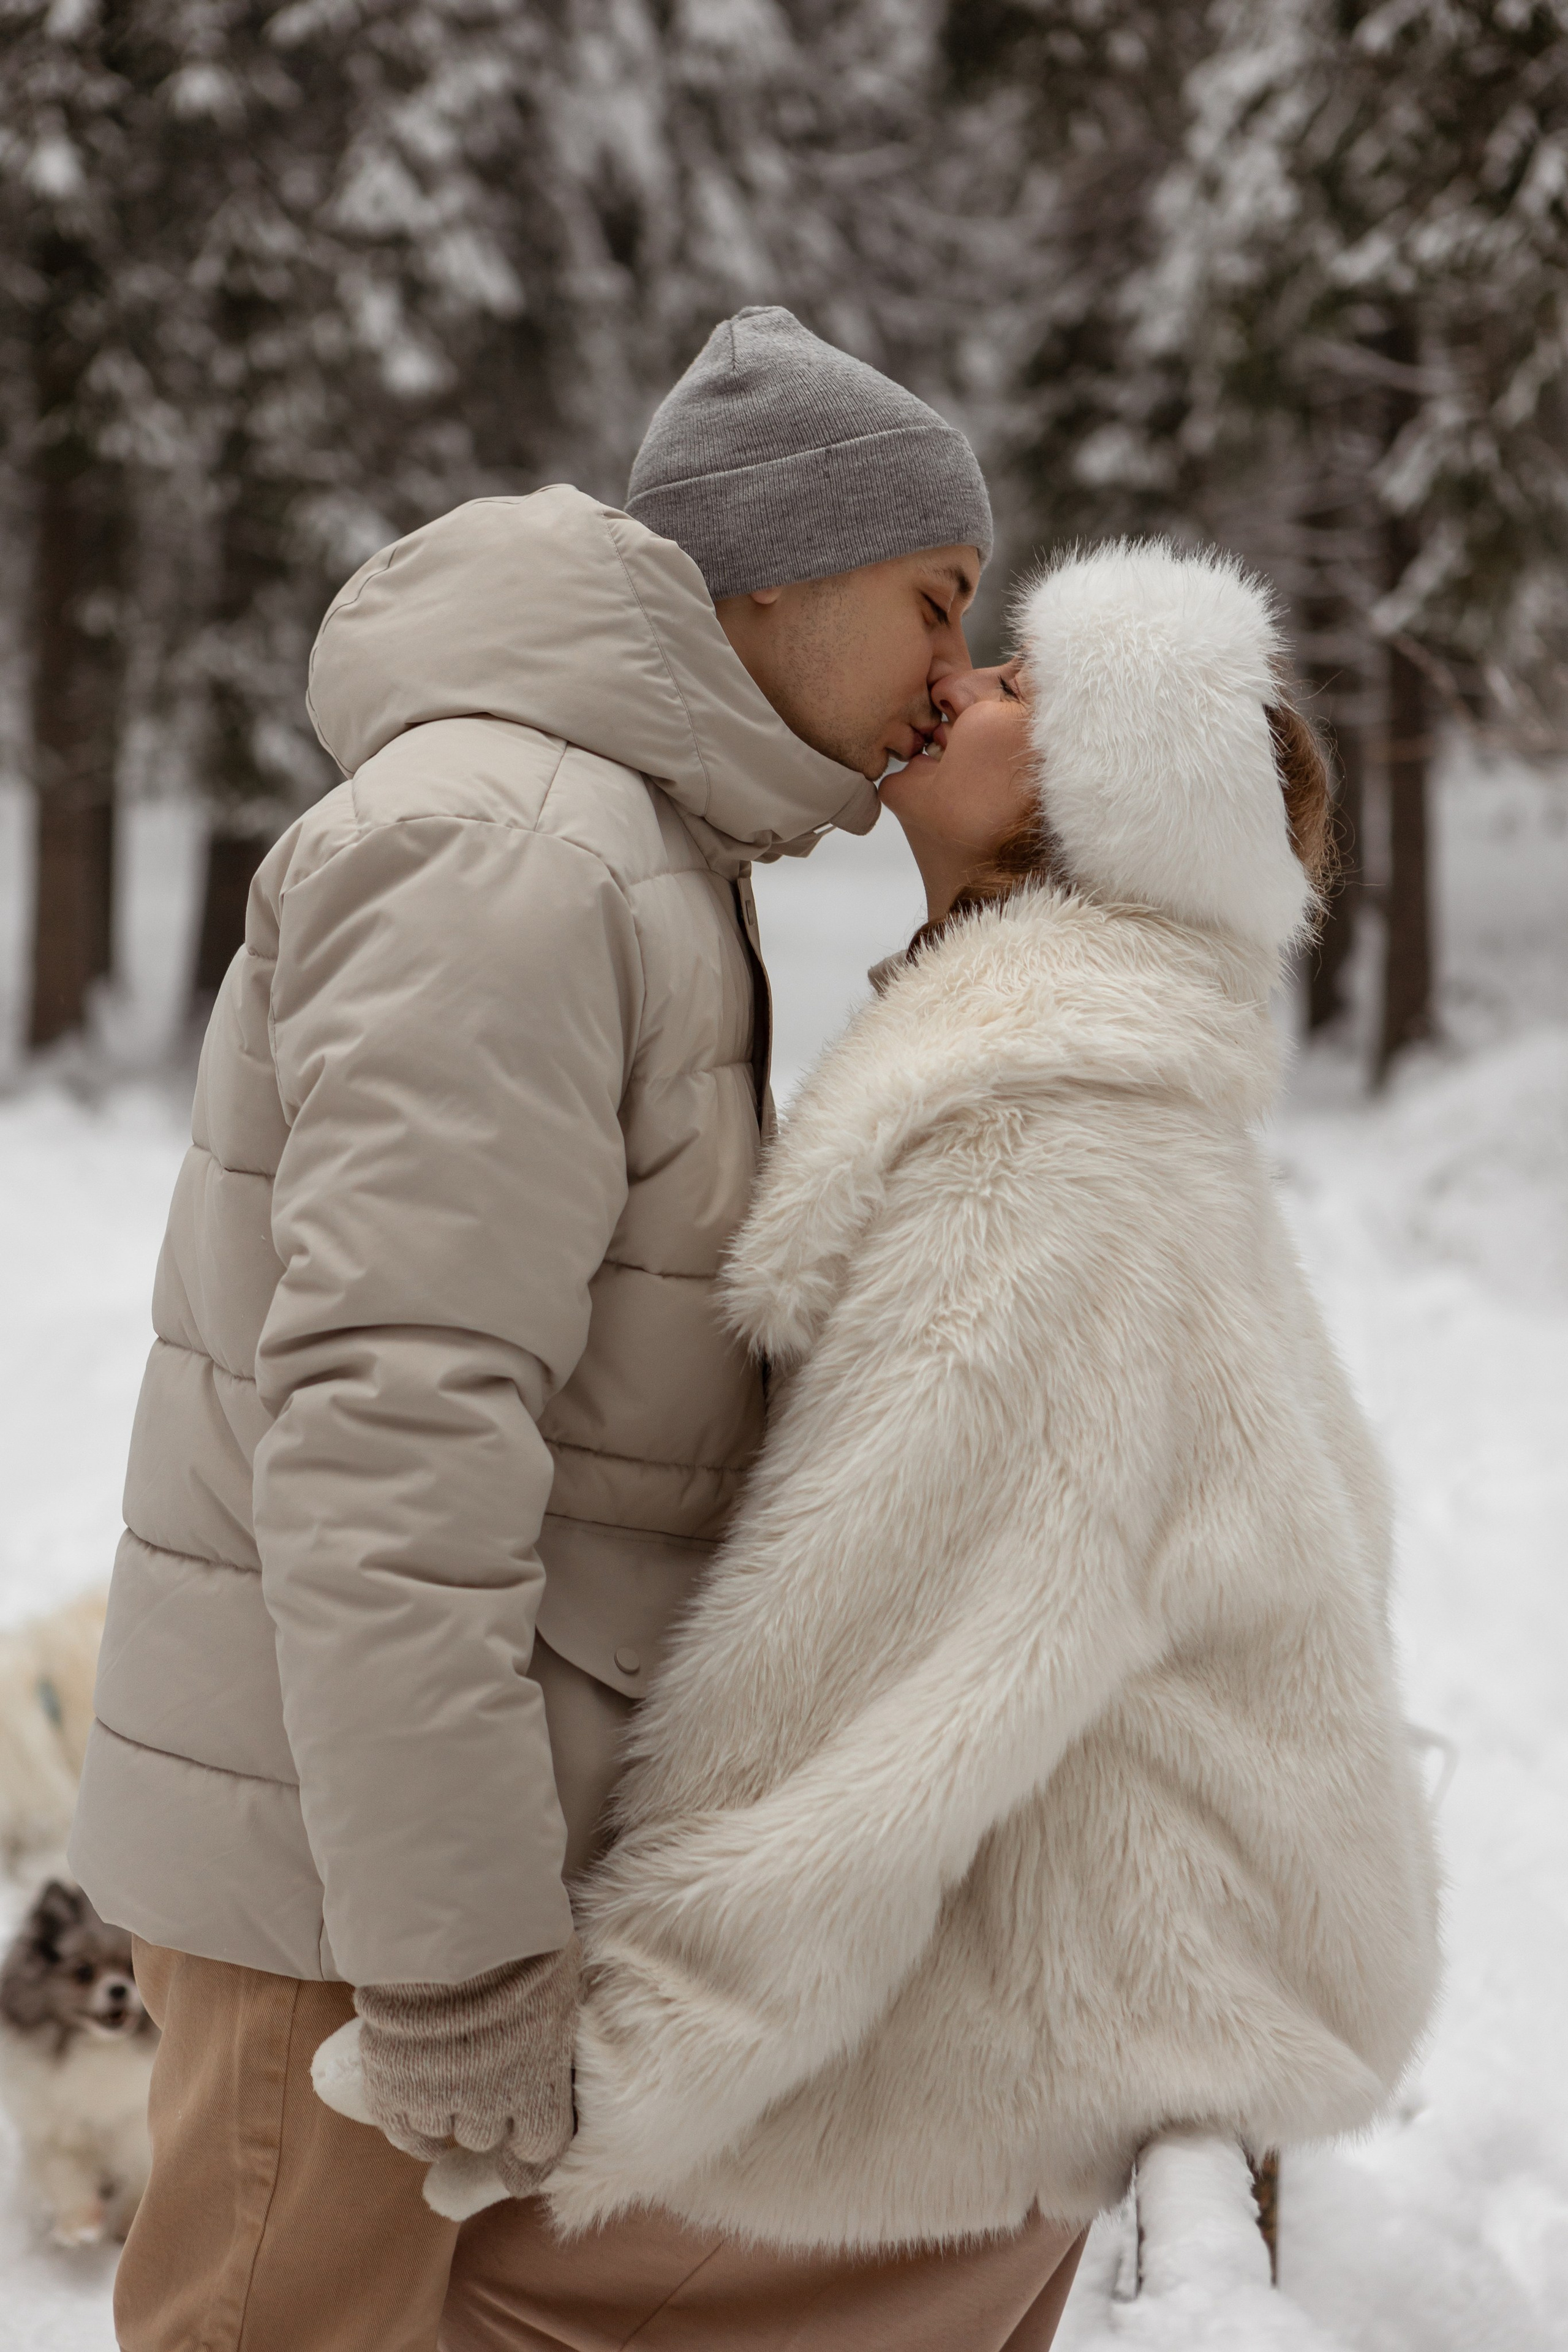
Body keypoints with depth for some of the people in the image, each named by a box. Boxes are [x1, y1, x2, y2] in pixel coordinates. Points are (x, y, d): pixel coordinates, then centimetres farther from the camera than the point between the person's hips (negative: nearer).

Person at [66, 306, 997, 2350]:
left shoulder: (615, 858, 14)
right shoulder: (509, 855, -20)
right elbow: (381, 1423, -27)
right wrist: (465, 1954, -25)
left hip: (448, 1790, 10)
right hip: (353, 1836, -10)